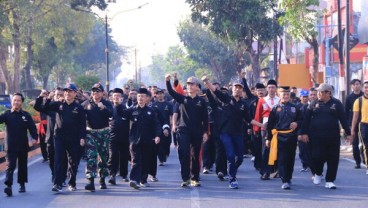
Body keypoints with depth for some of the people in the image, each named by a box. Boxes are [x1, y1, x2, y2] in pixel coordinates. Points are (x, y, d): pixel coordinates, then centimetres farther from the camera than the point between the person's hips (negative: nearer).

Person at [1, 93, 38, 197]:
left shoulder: (26, 115, 3)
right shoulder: (7, 114, 0)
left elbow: (32, 127, 2)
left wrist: (34, 137, -13)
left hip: (23, 146, 2)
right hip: (10, 146, -2)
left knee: (22, 166, 13)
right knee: (10, 165, -12)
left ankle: (22, 184, 27)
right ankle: (8, 186, -19)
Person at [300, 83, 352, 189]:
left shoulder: (336, 104, 2)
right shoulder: (314, 104, 5)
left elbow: (343, 119, 2)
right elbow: (306, 119, 5)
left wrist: (348, 133, -1)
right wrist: (304, 133, -1)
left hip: (333, 137, 0)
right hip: (317, 137, 0)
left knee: (333, 159, 0)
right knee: (317, 157, -6)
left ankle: (329, 181, 10)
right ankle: (318, 174, 23)